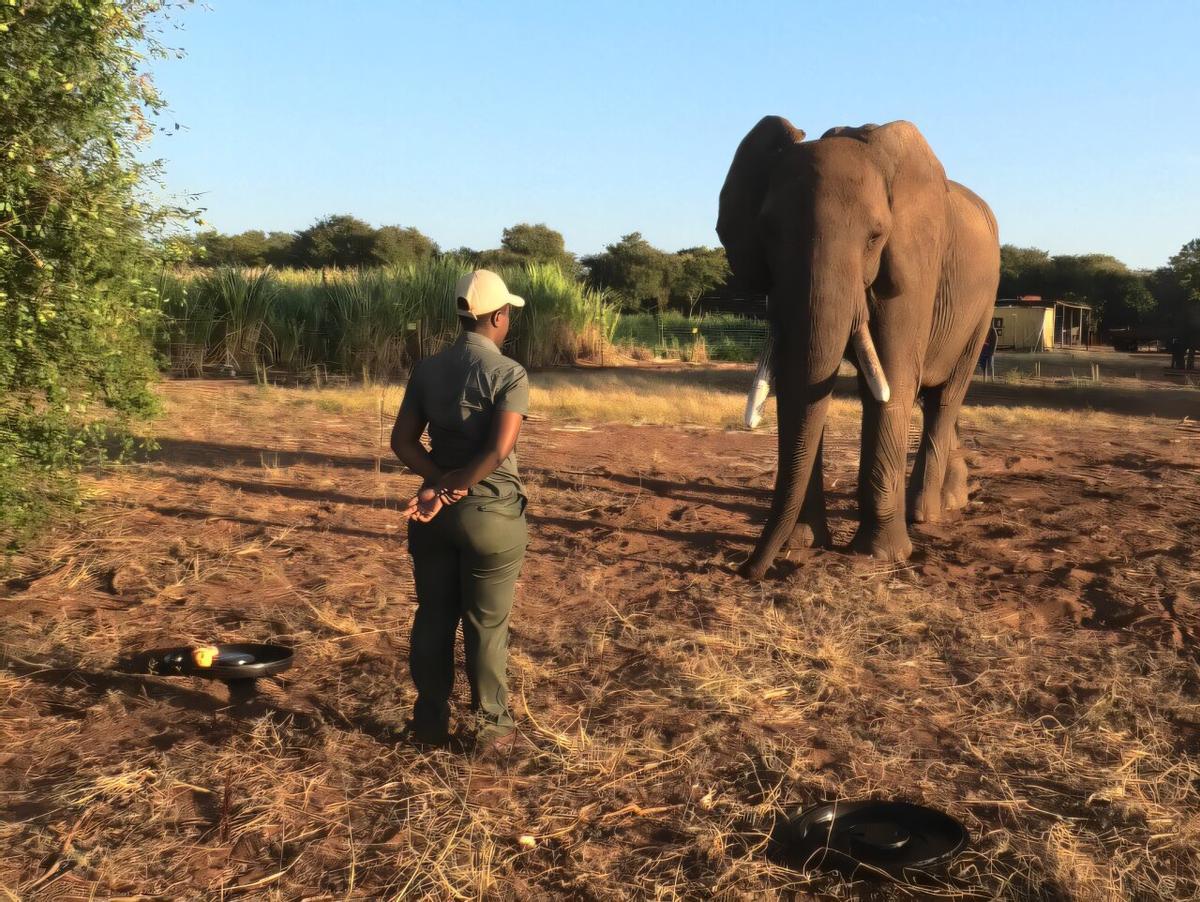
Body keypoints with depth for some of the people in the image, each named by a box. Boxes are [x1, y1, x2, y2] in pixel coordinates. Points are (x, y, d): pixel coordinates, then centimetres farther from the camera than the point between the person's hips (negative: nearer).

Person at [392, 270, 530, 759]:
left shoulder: (427, 369, 4)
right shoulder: (509, 373, -13)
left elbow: (402, 440, -1)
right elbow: (500, 450, -24)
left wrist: (440, 484, -9)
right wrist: (451, 489, -16)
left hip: (435, 512, 5)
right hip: (491, 513, -5)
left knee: (432, 618, 15)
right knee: (486, 625, 7)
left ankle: (430, 720, 27)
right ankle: (490, 729, 19)